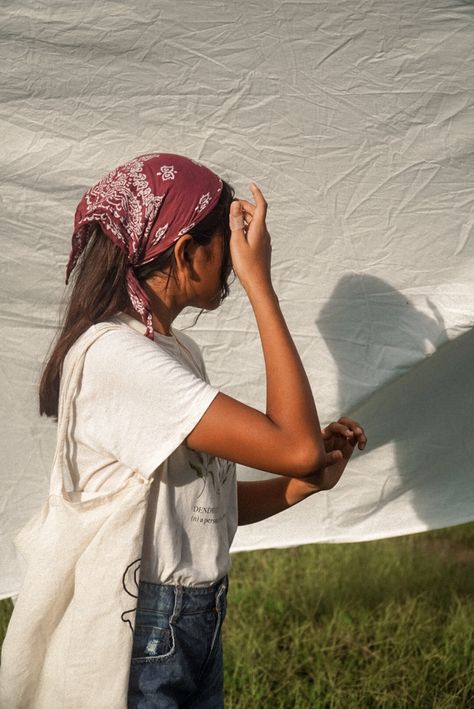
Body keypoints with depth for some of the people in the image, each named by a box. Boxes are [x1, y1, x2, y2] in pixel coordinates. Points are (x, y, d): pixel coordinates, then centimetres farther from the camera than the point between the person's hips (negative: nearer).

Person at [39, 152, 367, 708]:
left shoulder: (174, 349, 9)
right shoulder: (117, 357, -22)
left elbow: (201, 502, 9)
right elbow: (297, 447, -28)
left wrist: (303, 483, -7)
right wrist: (259, 282, -23)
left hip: (195, 625, 9)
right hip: (142, 640, -9)